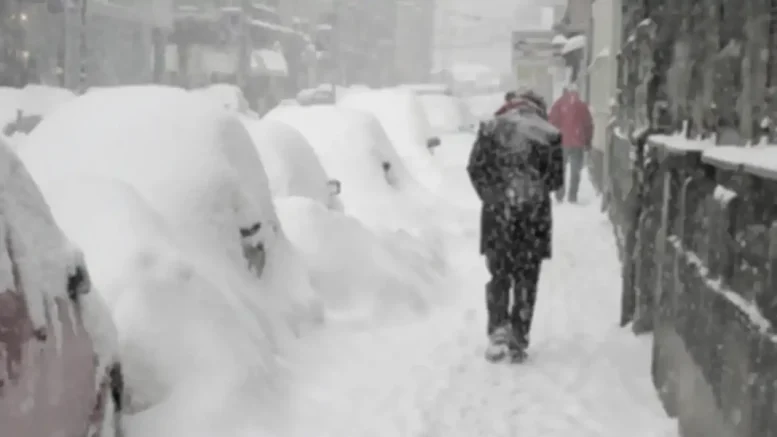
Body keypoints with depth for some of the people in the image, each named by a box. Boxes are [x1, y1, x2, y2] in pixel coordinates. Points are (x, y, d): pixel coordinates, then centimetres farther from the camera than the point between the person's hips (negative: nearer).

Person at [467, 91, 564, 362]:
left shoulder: (491, 127, 3)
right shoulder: (550, 134, 1)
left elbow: (475, 168, -1)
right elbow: (556, 178, 0)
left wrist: (491, 195, 10)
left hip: (497, 213, 1)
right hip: (534, 215, -1)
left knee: (498, 277, 14)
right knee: (526, 281, 9)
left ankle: (498, 331, -1)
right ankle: (518, 342, 10)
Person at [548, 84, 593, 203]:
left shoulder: (559, 104, -2)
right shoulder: (582, 106, 3)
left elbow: (552, 122, -6)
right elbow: (589, 125, 5)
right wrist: (588, 142, 13)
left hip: (561, 142, -1)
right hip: (578, 143, 1)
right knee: (575, 171, 8)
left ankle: (559, 195, 7)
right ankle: (572, 196, 1)